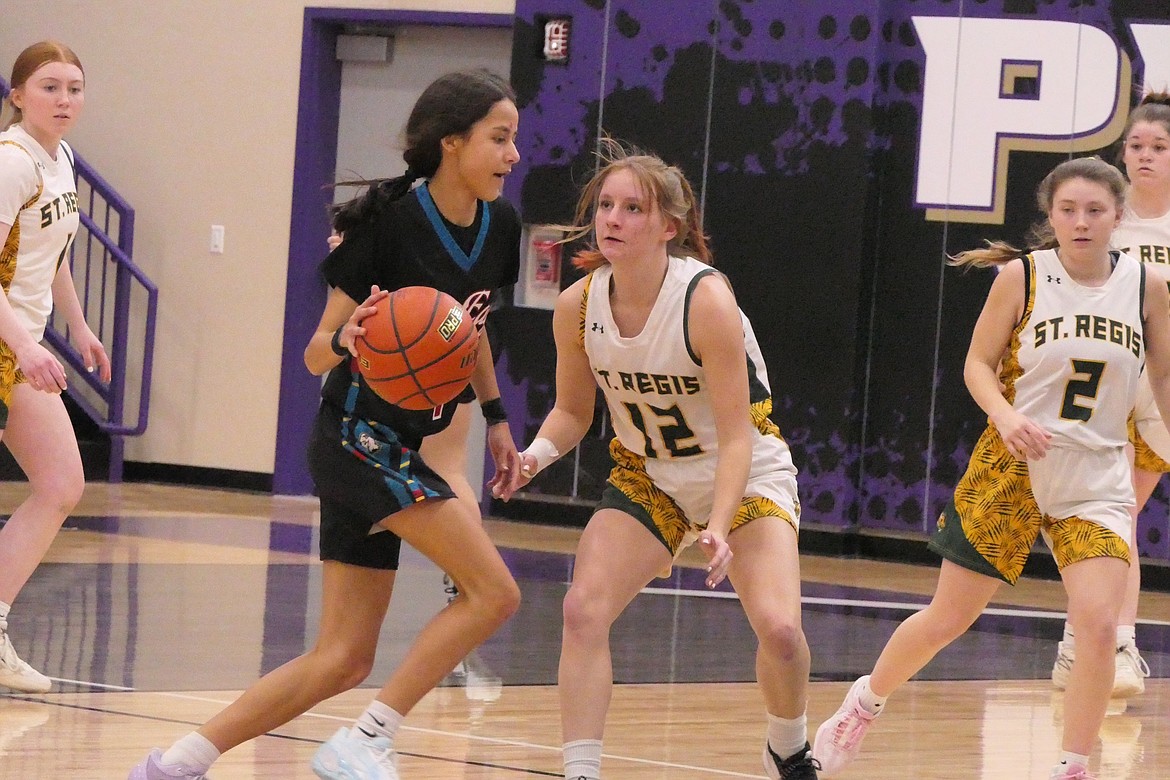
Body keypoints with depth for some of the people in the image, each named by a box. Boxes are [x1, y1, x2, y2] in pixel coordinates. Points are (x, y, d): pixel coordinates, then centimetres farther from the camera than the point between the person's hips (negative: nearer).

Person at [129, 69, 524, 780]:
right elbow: (317, 353, -13)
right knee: (495, 591, -17)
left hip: (408, 447, 8)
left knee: (343, 660, 5)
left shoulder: (499, 226, 4)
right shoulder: (390, 223, -17)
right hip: (361, 435, -8)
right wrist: (347, 341, -35)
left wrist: (496, 416, 25)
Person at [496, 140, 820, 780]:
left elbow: (736, 436, -25)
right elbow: (573, 410, 3)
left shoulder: (707, 301, -27)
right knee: (583, 609, -18)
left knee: (778, 628, -19)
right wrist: (536, 455, -18)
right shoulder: (577, 306, -13)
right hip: (649, 477, 4)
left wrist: (718, 527, -38)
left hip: (746, 476, -4)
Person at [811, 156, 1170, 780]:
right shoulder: (1022, 276, -8)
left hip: (1097, 480, 1)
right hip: (1010, 471, -1)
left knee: (1098, 625, -17)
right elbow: (978, 363, -3)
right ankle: (865, 702, 35)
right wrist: (1005, 415, -22)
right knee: (948, 618, 8)